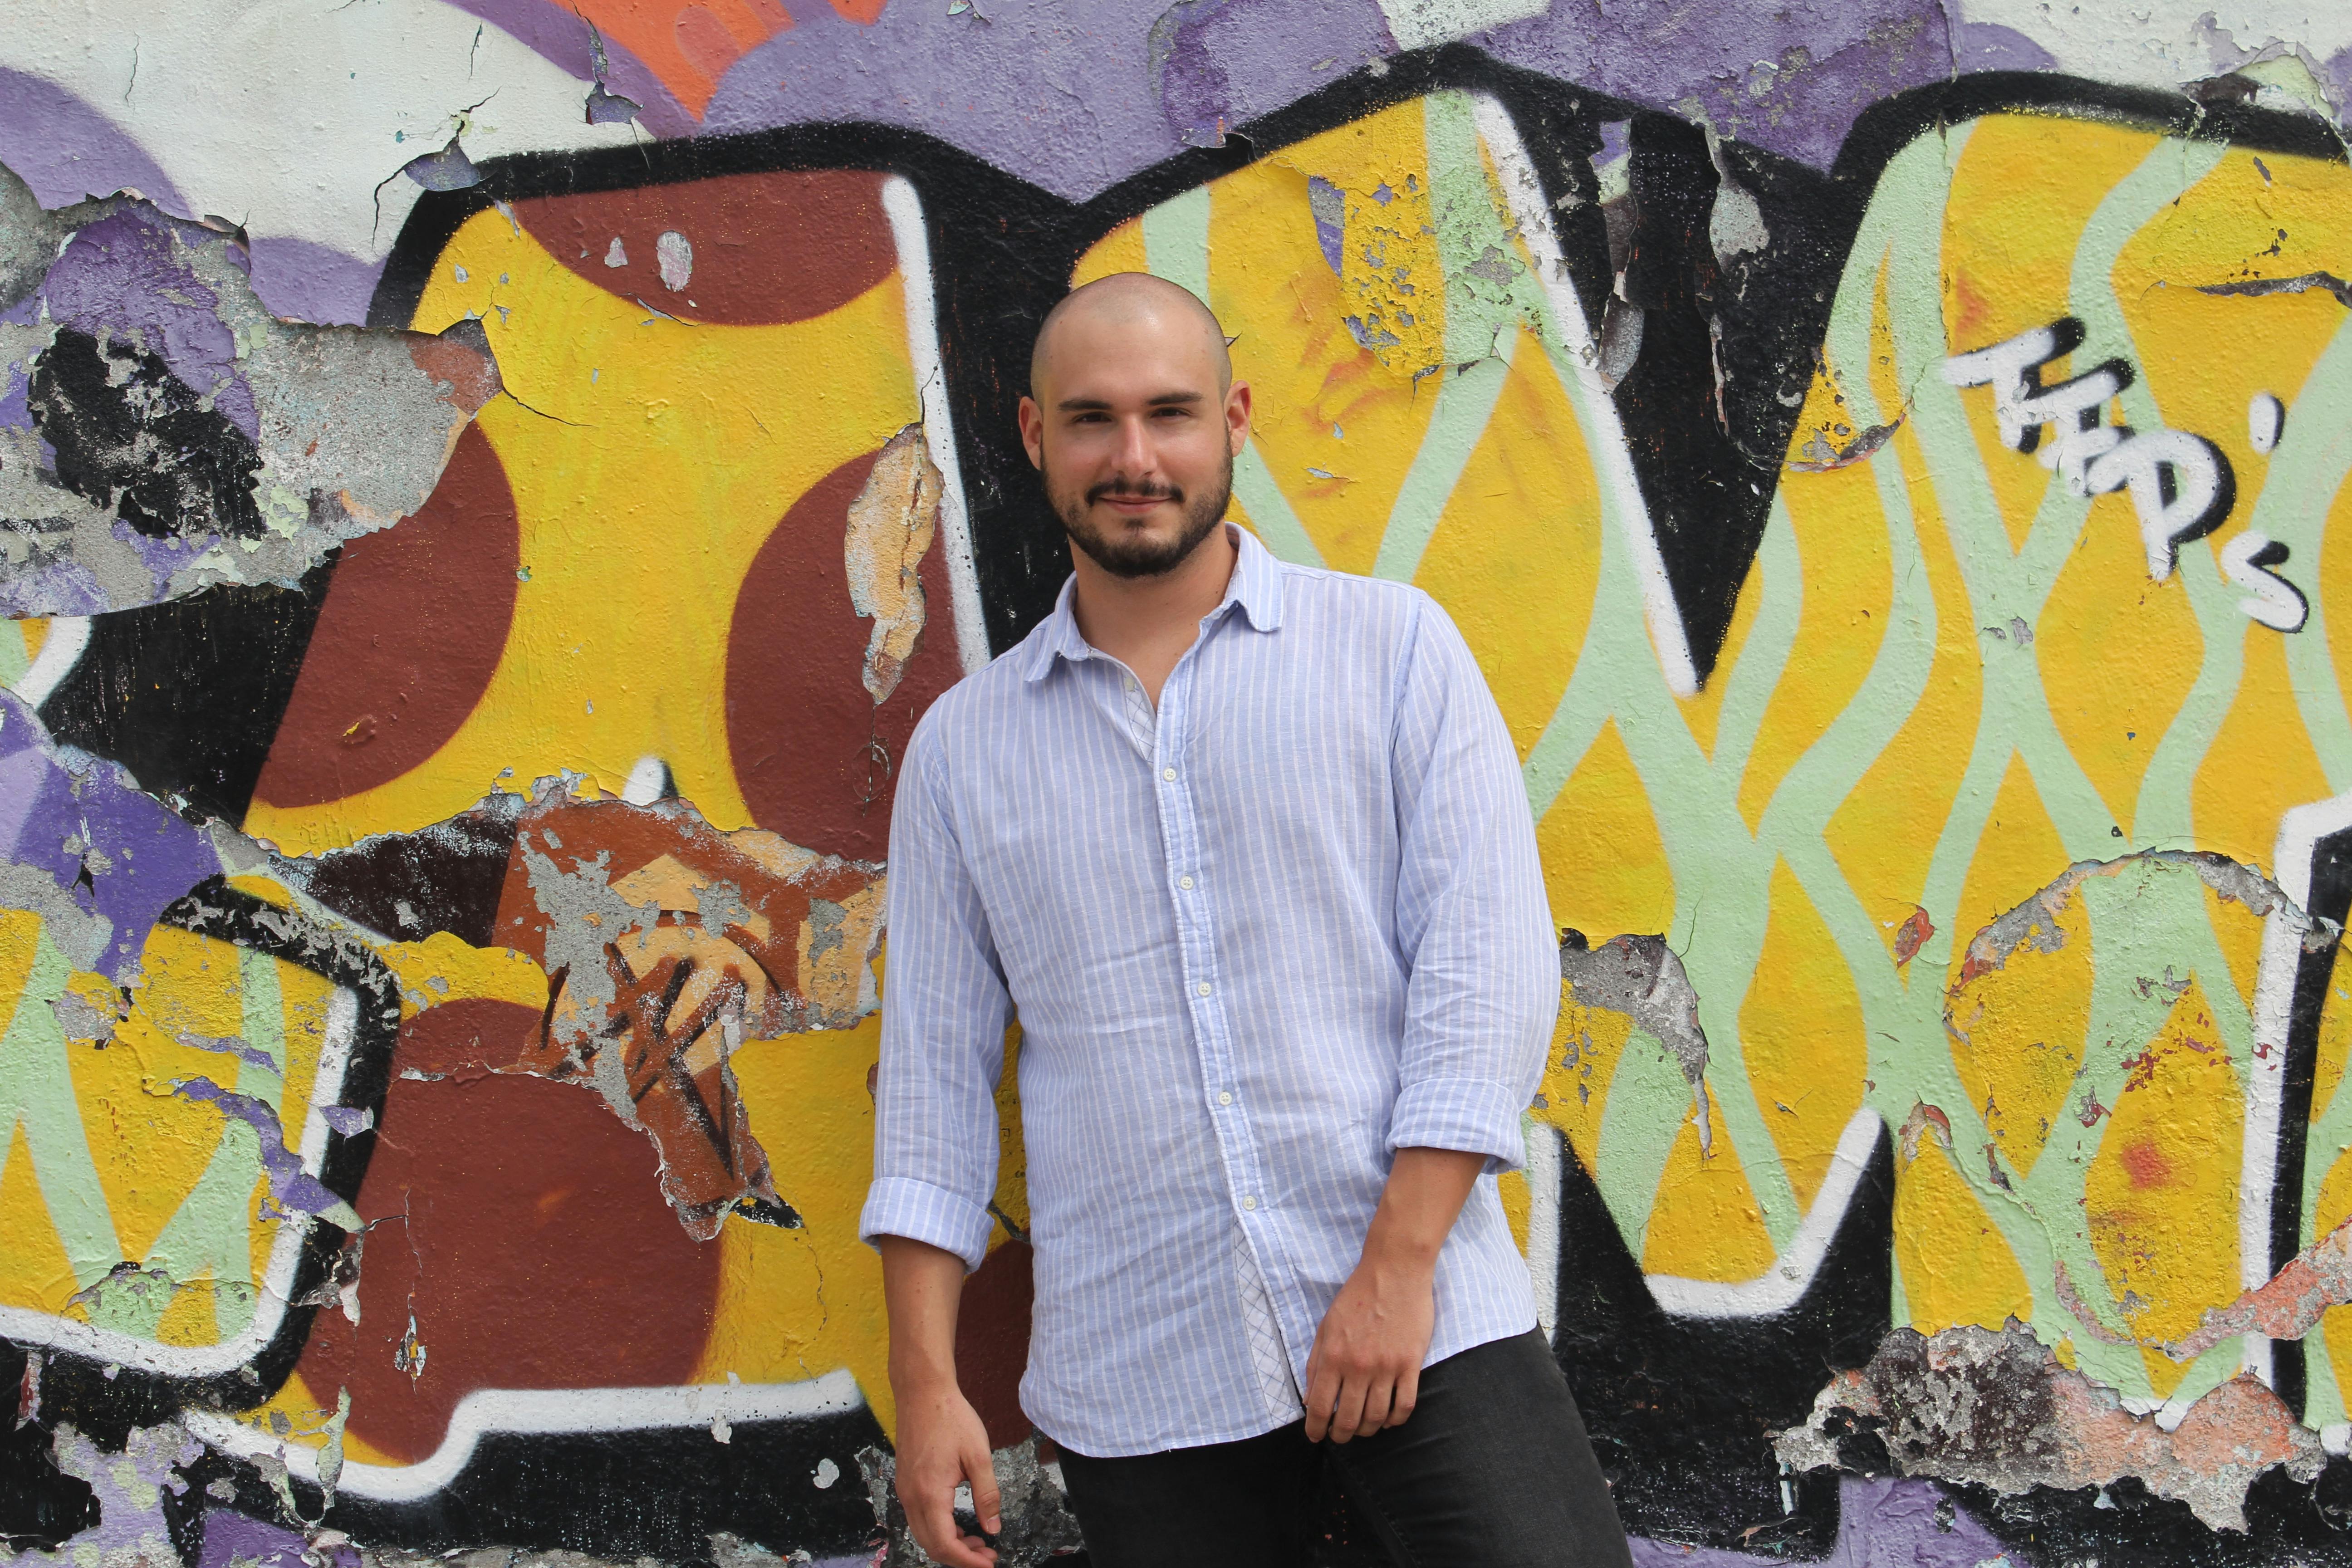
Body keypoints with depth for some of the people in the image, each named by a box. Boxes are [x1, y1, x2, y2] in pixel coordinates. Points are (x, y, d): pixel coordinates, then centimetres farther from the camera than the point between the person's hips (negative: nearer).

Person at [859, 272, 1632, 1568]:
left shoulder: (1393, 647, 3)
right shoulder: (960, 747, 10)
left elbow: (1489, 963, -3)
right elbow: (936, 1071, 10)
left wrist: (1398, 1264, -11)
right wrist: (926, 1384, 4)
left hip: (1423, 1325, -2)